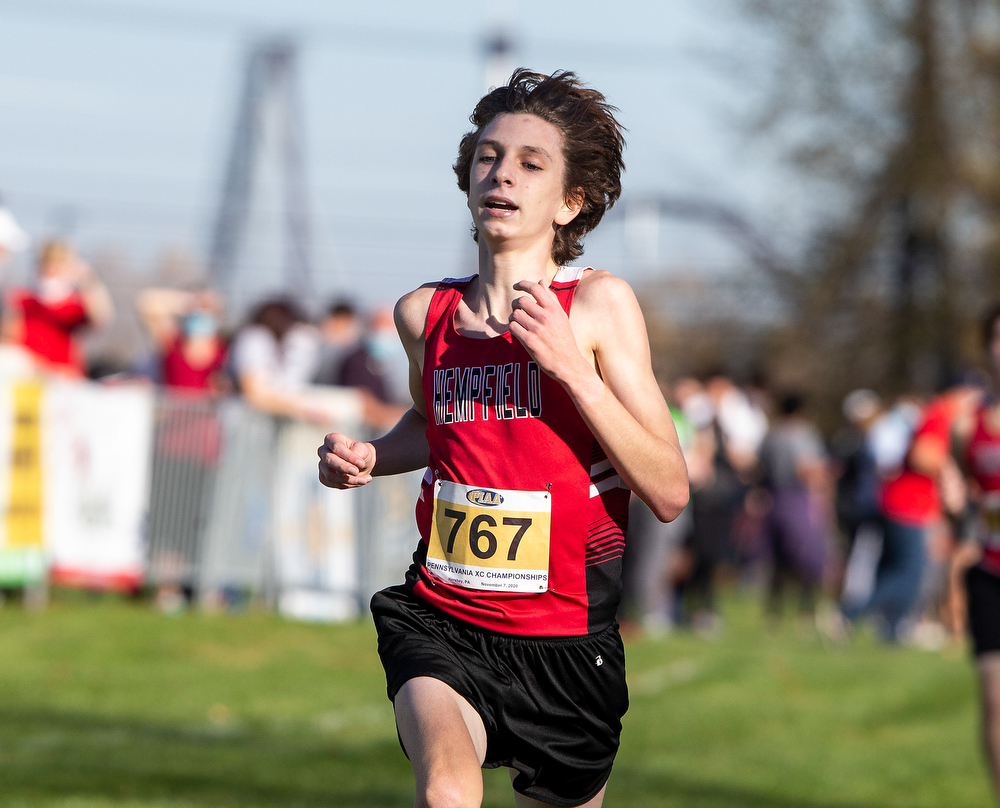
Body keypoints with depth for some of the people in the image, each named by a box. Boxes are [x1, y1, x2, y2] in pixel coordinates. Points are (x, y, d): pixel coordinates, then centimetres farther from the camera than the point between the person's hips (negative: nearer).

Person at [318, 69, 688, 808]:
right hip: (442, 621, 1)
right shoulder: (425, 314, 4)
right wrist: (367, 459, 6)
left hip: (564, 636, 0)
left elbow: (669, 492, -11)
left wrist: (569, 364, -19)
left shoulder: (600, 303, -6)